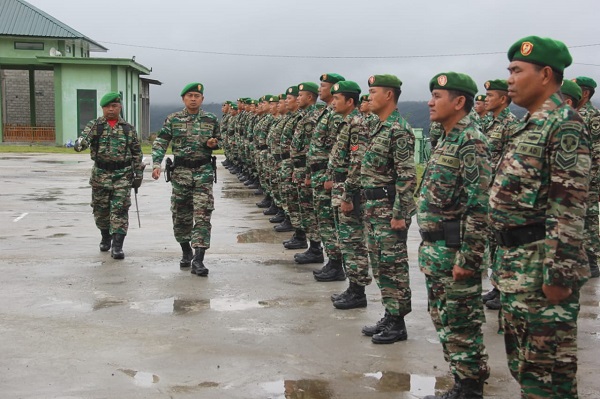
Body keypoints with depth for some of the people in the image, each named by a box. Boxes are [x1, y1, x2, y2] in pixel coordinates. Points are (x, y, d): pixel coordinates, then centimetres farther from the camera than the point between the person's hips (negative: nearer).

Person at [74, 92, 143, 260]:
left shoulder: (128, 129, 6)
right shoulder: (94, 125, 4)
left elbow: (137, 153, 9)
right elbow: (84, 138, -12)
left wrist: (138, 174, 5)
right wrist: (79, 143, -36)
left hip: (123, 175, -1)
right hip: (100, 175, 1)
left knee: (120, 210, -7)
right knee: (100, 209, 10)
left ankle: (117, 246, -6)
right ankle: (106, 237, 34)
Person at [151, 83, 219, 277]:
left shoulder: (211, 120, 5)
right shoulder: (173, 119, 2)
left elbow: (218, 142, 17)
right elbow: (160, 142, 0)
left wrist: (213, 144, -7)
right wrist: (156, 163, -14)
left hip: (203, 171, -1)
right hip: (180, 172, 1)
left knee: (203, 215, -9)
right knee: (181, 215, 9)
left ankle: (198, 260, -11)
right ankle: (186, 252, 29)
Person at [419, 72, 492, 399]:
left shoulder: (471, 142, -16)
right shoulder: (446, 139, 14)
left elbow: (479, 207, -22)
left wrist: (468, 258, -23)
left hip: (455, 251, -10)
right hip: (435, 250, 10)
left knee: (461, 324, 0)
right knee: (444, 321, 16)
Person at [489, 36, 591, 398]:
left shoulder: (565, 125, -15)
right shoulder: (530, 125, 15)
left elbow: (569, 208, -21)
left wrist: (559, 274, -23)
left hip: (543, 263, -10)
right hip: (517, 262, 10)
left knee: (547, 367, 0)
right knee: (522, 360, 18)